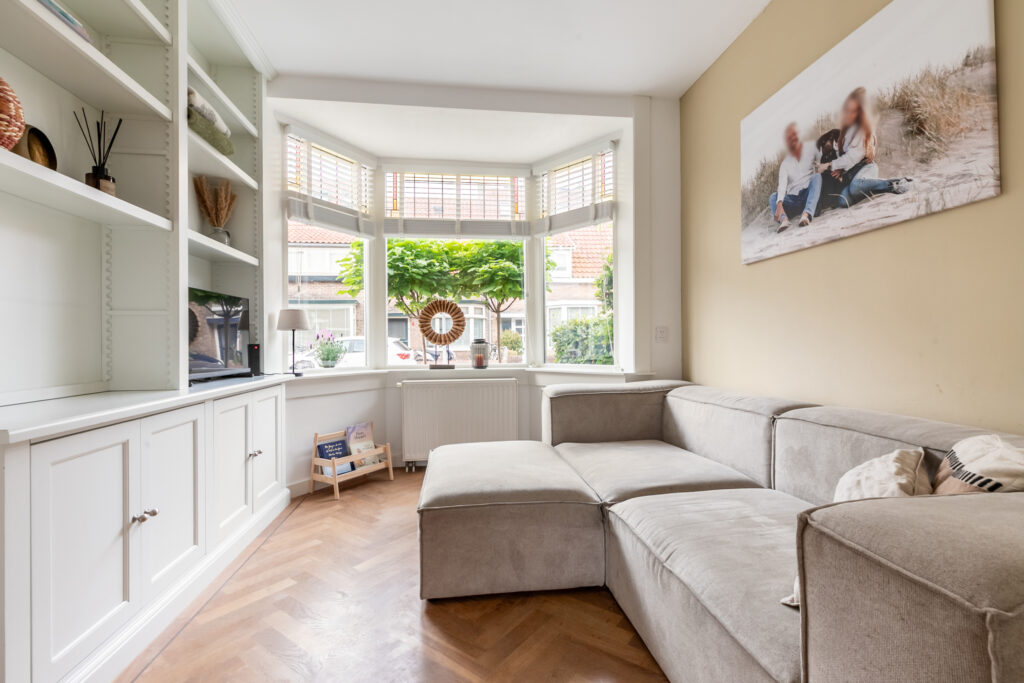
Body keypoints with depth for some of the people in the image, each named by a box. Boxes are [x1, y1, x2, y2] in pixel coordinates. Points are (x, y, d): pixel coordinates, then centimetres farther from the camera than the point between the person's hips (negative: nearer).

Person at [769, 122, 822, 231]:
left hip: (810, 195, 0)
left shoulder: (810, 148, 10)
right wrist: (779, 204, -29)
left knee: (816, 176, -26)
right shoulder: (785, 163, 5)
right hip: (793, 199, 1)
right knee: (773, 197, -20)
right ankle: (783, 219, -50)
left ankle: (807, 214, -47)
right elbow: (782, 185, -11)